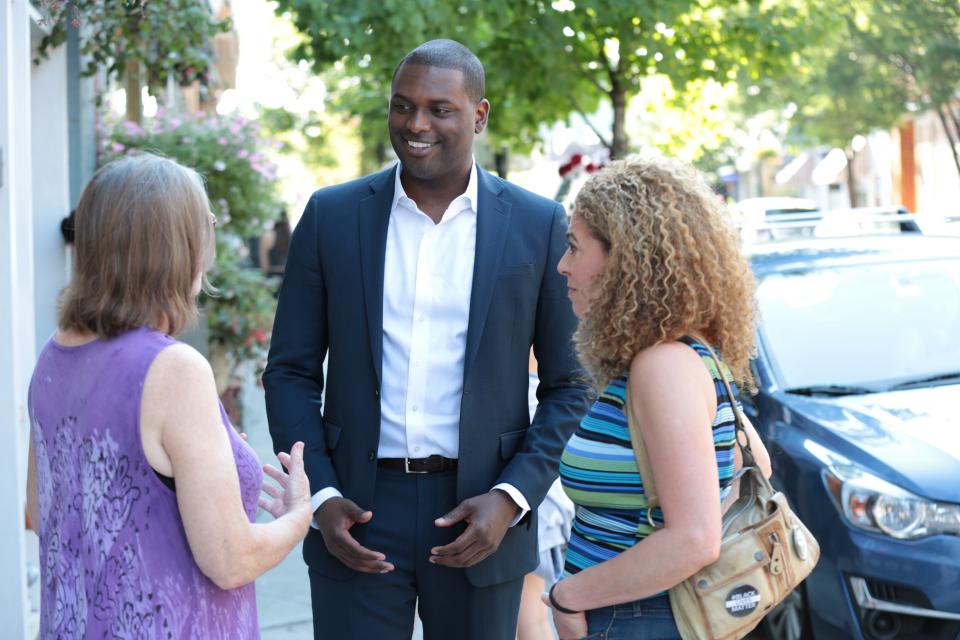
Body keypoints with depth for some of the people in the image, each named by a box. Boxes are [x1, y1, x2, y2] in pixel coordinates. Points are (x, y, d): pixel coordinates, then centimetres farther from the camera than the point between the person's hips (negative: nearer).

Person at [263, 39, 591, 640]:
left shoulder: (539, 225, -1)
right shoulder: (332, 215, 1)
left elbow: (569, 384, 2)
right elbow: (291, 372, 5)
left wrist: (512, 498, -10)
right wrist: (319, 497, -7)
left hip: (480, 515, 0)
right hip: (356, 516, 0)